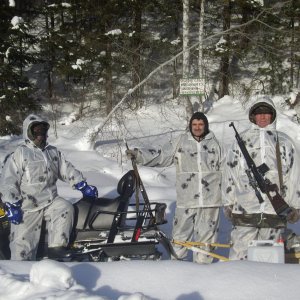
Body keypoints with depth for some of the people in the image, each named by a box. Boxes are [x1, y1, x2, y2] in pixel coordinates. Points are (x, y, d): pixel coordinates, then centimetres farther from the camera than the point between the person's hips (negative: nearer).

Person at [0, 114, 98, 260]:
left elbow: (67, 170, 16)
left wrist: (83, 186, 3)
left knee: (66, 208, -25)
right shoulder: (19, 154, -3)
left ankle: (57, 249, -25)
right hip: (27, 207, -4)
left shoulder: (54, 152, 14)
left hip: (50, 201, 4)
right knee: (22, 243, -11)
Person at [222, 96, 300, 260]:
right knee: (239, 254, -5)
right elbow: (229, 173, 10)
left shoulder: (283, 142, 11)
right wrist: (228, 203, 7)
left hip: (275, 211, 1)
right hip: (244, 209, -1)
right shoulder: (241, 141, 9)